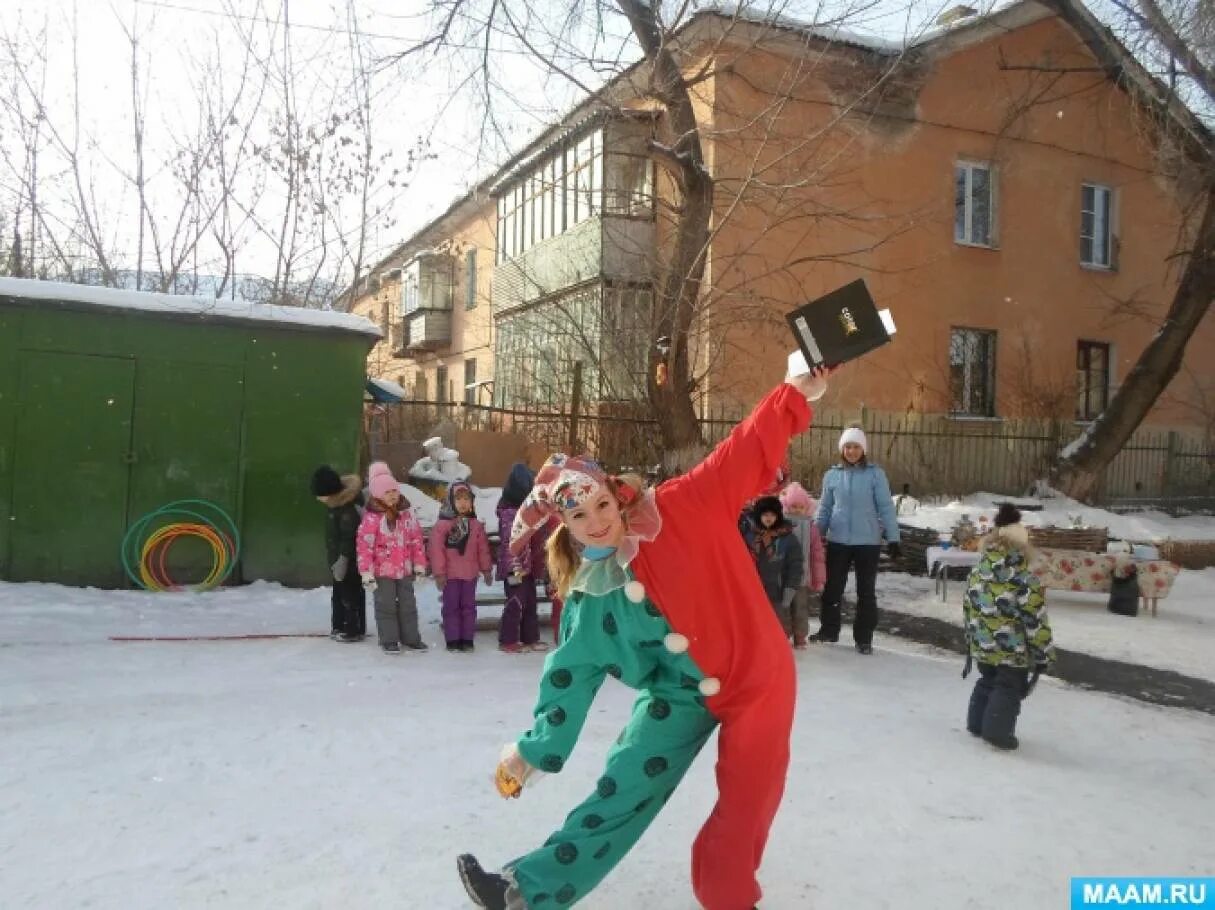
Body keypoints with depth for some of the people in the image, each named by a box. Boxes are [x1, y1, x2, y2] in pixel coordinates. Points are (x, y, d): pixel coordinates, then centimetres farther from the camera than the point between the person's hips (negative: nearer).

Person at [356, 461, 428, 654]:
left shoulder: (407, 512, 1)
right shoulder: (372, 517, -15)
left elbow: (417, 540, 6)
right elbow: (364, 546, -15)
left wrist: (419, 565, 6)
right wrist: (367, 573, -16)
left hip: (405, 569, 5)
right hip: (382, 571, -5)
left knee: (408, 604, 13)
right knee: (386, 606, 6)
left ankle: (410, 638, 24)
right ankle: (388, 640, 17)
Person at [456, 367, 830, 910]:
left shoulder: (684, 510, -16)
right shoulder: (586, 597, -5)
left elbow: (749, 453, -16)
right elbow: (571, 675, 4)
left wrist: (796, 395, -24)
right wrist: (535, 749, 7)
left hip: (756, 676, -2)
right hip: (678, 693, 3)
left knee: (744, 809, 5)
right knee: (619, 794, 3)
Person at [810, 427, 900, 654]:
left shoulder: (875, 474, -5)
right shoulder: (832, 475, 2)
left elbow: (886, 508, -4)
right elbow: (824, 509, 9)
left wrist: (892, 538, -7)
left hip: (868, 542, -2)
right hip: (838, 541, 2)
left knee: (866, 591, 8)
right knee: (832, 588, 11)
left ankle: (864, 638, 19)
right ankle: (828, 629, 28)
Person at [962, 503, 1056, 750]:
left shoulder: (976, 574, 1)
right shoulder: (1025, 582, -17)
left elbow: (968, 609, 11)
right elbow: (1036, 622, -14)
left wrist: (971, 639, 23)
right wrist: (1044, 655, -5)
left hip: (982, 646, 6)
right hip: (1012, 651, -6)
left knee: (987, 682, 23)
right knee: (1009, 689, 9)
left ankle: (977, 723, 30)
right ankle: (998, 731, 9)